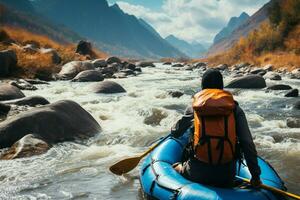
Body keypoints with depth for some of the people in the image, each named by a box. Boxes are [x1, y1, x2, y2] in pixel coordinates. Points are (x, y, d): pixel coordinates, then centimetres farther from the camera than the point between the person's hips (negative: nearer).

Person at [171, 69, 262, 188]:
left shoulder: (194, 107, 0)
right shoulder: (235, 109, -1)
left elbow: (175, 133, 11)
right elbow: (248, 144, -6)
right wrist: (255, 175, 2)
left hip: (198, 173, -1)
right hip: (227, 174, 1)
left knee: (175, 168, 29)